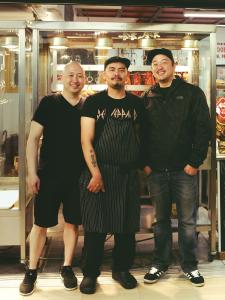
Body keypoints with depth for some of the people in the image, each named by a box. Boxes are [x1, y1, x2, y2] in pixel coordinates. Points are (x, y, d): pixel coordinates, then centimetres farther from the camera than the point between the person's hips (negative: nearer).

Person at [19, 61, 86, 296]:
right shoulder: (49, 103, -2)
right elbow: (33, 138, -3)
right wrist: (32, 172, -9)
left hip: (78, 176, 2)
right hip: (49, 175, -2)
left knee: (72, 222, 9)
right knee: (41, 223, 4)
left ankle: (67, 268, 26)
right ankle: (31, 271, 19)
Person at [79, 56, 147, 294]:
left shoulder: (136, 103, 8)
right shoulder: (94, 102, 0)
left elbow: (141, 137, 15)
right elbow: (86, 140, -7)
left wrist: (143, 164, 5)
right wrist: (96, 173, -14)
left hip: (128, 174, 3)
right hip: (98, 172, -2)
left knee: (126, 226, 9)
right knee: (95, 226, 2)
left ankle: (121, 269, 27)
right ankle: (90, 273, 17)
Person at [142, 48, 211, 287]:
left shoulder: (192, 93, 1)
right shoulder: (147, 99, 10)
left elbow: (203, 129, -4)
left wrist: (195, 162, -11)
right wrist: (144, 163, 0)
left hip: (184, 169, -2)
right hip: (156, 170, 3)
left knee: (187, 221, 6)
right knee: (161, 220, 11)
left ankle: (189, 265, 20)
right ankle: (160, 263, 23)